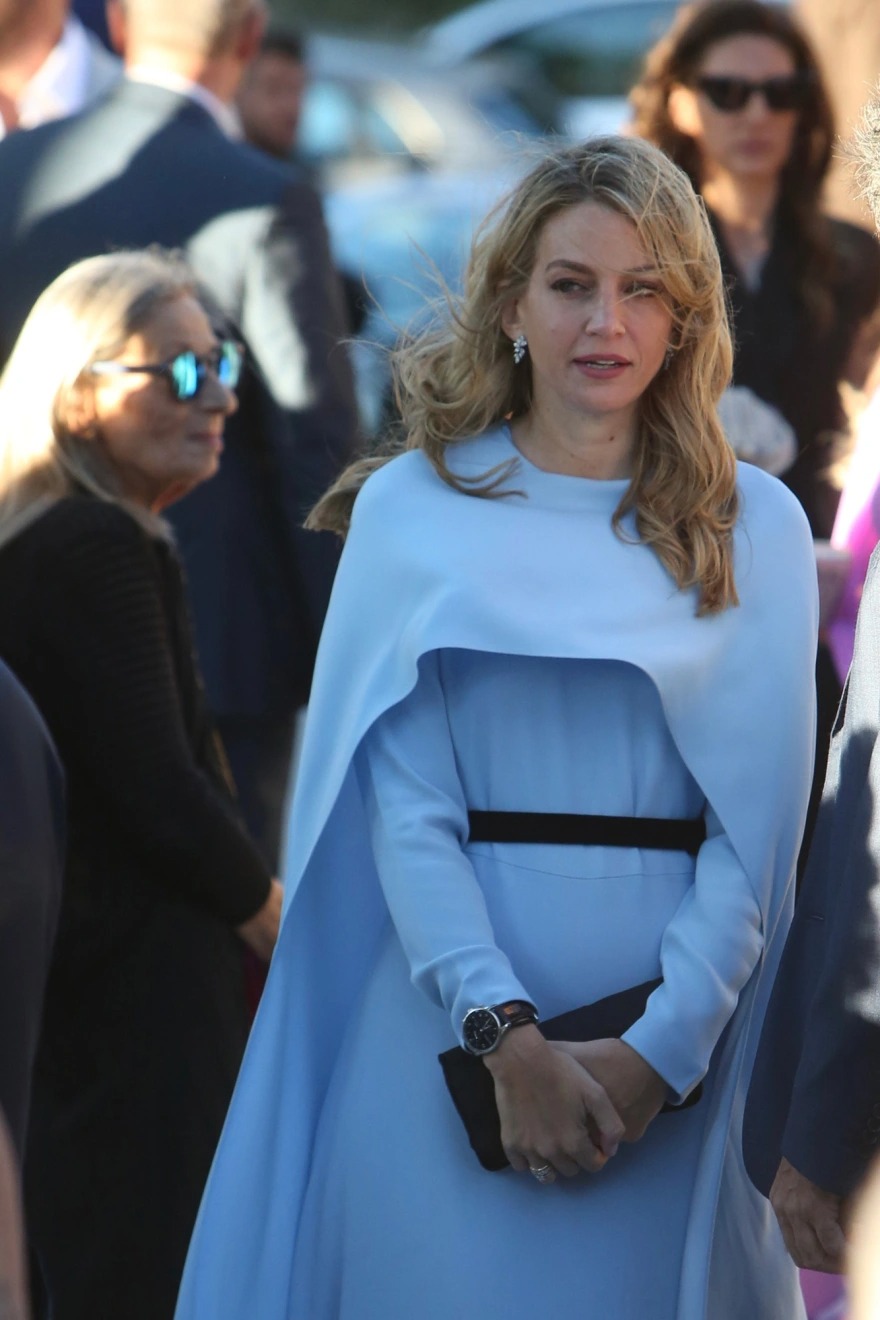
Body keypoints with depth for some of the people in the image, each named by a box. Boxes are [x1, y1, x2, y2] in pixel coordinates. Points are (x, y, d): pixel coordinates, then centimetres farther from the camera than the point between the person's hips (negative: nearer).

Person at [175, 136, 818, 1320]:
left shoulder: (756, 528, 4)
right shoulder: (413, 509, 2)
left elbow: (760, 821, -1)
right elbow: (405, 809, -5)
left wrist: (658, 1051, -13)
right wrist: (509, 1039, -16)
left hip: (680, 1025, 1)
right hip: (456, 1009, -1)